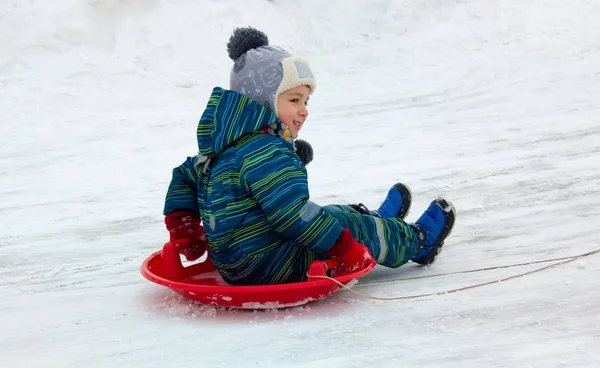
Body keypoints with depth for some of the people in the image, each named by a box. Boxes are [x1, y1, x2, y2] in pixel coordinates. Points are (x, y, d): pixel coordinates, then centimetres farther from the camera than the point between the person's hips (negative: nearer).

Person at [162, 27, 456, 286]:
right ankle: (418, 240, 24)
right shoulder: (266, 152, -24)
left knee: (333, 215, 23)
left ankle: (381, 223, 47)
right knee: (351, 225, 2)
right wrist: (346, 248, -24)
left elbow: (185, 176, 20)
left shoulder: (226, 146, 9)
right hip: (275, 271, -10)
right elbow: (292, 213, -31)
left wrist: (184, 231, 20)